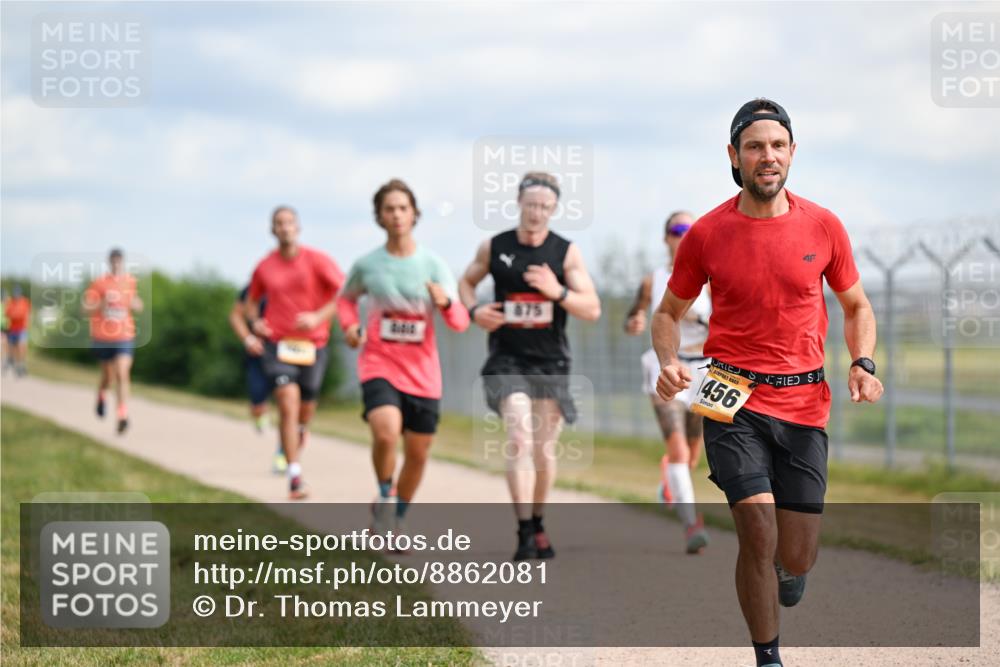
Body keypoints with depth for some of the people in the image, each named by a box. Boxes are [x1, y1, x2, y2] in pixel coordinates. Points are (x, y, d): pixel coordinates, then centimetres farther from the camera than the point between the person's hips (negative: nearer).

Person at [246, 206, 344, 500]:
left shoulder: (317, 260, -4)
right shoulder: (264, 267, 4)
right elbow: (252, 299, 22)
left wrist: (319, 317, -18)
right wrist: (255, 322, 2)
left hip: (312, 345, 0)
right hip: (277, 343, 0)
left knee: (305, 410, 12)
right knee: (288, 406, -16)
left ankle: (296, 438, 50)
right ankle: (295, 477, -18)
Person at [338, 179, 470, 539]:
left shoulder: (434, 265, -3)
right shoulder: (366, 265, -1)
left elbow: (460, 323, -9)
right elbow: (345, 298, 20)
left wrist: (446, 303, -30)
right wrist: (349, 325, 0)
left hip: (422, 372, 2)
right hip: (378, 364, -2)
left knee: (418, 453, 8)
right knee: (386, 432, -28)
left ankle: (398, 520, 32)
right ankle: (384, 496, -1)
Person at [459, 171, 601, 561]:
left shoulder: (566, 252, -3)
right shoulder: (494, 247, 0)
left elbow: (592, 310, -7)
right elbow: (467, 282, 18)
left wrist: (558, 292, -25)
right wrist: (474, 310, -3)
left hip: (550, 363, 1)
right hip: (507, 359, -1)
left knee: (545, 451, 9)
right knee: (519, 437, -19)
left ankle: (538, 524, 31)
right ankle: (524, 534, -20)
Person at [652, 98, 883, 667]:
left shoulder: (823, 226, 2)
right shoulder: (707, 233, -2)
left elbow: (857, 306, 15)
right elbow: (670, 311, 12)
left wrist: (863, 364, -3)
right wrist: (670, 364, -8)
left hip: (804, 402, 2)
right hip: (733, 401, -2)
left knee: (797, 558, 3)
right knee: (759, 535, -16)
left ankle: (786, 565, 42)